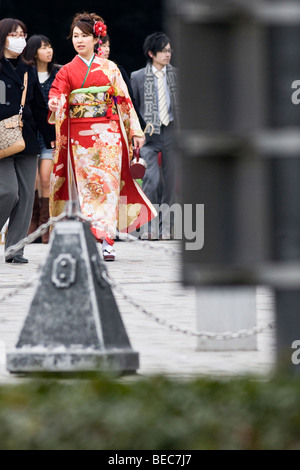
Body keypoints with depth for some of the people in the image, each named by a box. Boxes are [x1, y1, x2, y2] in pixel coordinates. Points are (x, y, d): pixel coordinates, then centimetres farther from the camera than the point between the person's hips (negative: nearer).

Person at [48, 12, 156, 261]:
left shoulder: (109, 68, 9)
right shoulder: (67, 71, 9)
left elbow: (124, 100, 9)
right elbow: (57, 92, -6)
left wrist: (136, 130, 4)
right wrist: (54, 103, -31)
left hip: (108, 133, -1)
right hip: (80, 135, 1)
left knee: (107, 182, -9)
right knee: (86, 184, -5)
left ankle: (108, 241, -11)